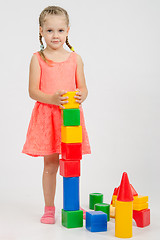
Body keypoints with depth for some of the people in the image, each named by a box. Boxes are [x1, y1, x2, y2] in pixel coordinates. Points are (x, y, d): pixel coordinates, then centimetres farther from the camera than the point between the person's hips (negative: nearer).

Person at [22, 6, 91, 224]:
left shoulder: (75, 58, 6)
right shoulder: (38, 58, 0)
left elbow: (83, 88, 7)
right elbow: (33, 91, -4)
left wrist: (80, 97, -16)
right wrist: (52, 98, -21)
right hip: (46, 116, -1)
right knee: (50, 165, 5)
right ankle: (49, 208, 18)